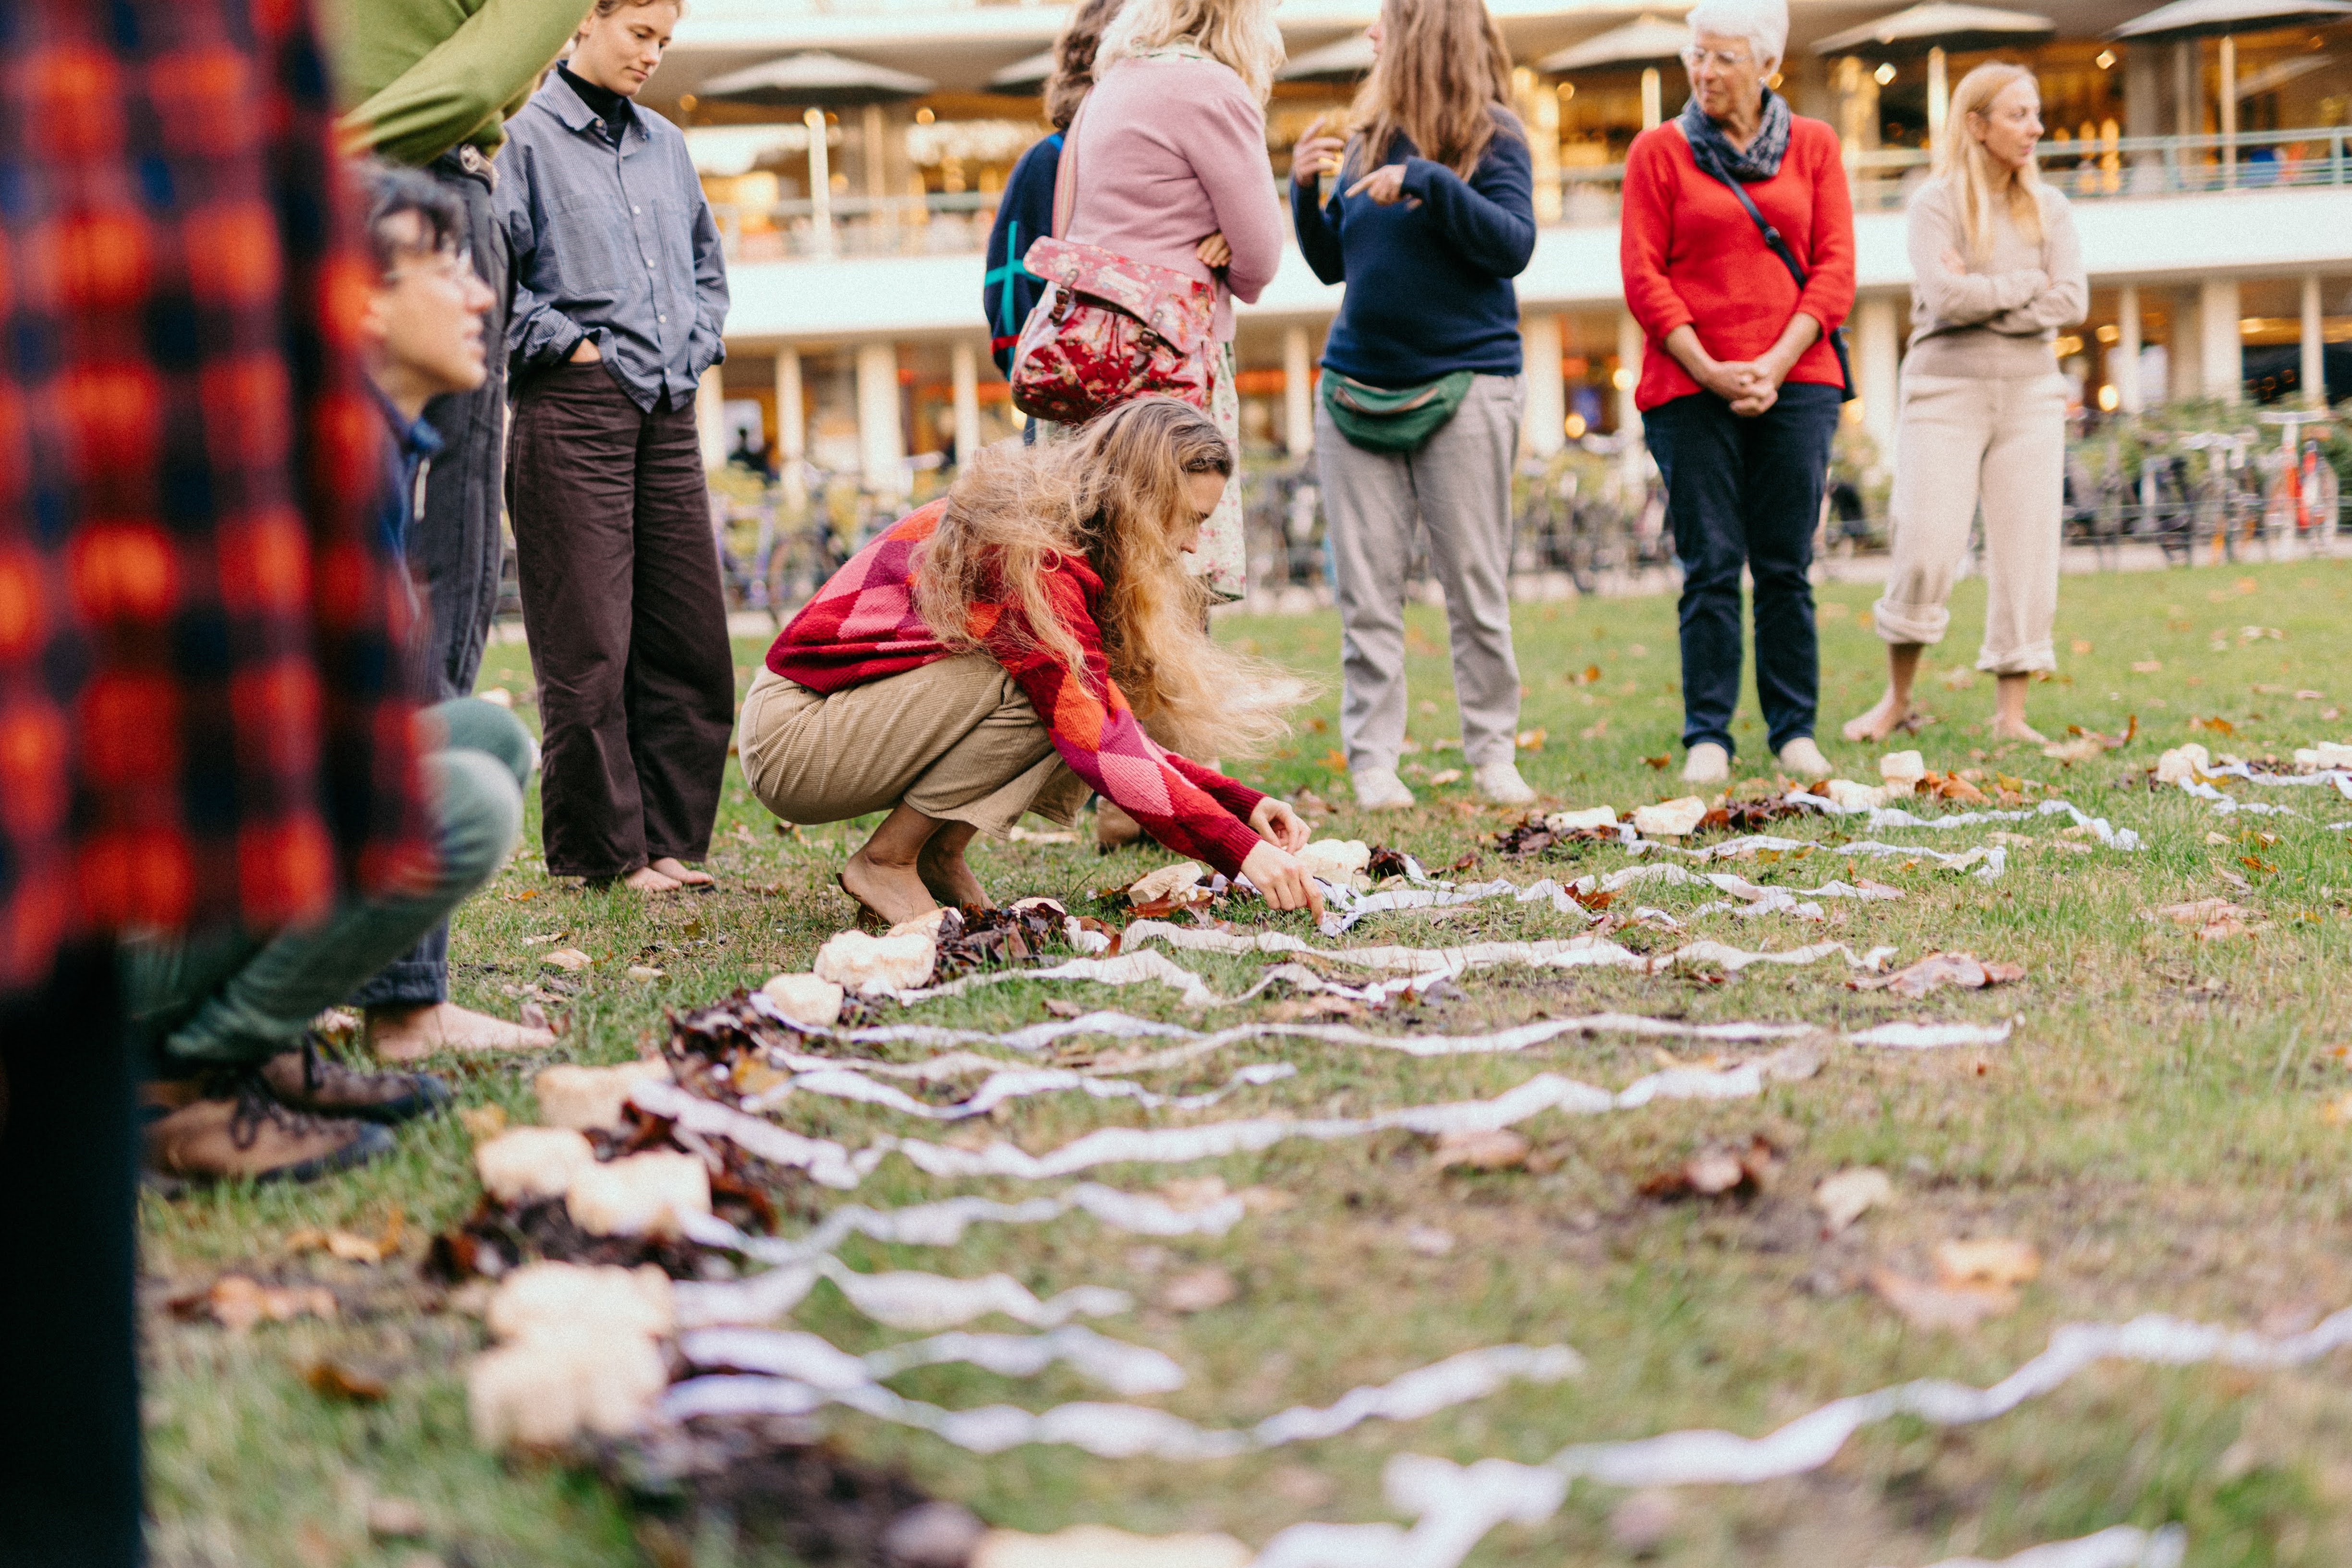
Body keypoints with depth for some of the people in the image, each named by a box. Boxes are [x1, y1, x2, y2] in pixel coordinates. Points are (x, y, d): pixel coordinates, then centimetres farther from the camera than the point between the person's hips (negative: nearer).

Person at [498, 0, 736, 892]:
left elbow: (706, 263, 28)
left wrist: (695, 344, 13)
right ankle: (598, 850, 5)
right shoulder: (526, 135, -3)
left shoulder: (665, 145, 18)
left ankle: (665, 839, 14)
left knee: (690, 640, 5)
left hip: (669, 413, 7)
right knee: (587, 646, -4)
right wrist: (564, 344, -10)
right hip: (574, 409, -6)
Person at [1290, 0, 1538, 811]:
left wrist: (1428, 183, -22)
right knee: (1367, 592, 1)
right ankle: (1373, 764, 4)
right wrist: (1306, 190, 1)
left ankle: (1493, 755, 11)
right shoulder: (1366, 138, 11)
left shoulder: (1493, 138, -2)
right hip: (1358, 382, 4)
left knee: (1476, 587, 2)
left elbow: (1513, 246, -14)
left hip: (1464, 384, -4)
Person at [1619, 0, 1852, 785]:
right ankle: (1707, 737, 2)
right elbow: (1643, 277, 0)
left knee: (1786, 566, 3)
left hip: (1794, 383, 1)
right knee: (1710, 566, -3)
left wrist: (1776, 364, -8)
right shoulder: (1659, 151, 5)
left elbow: (1835, 268, 4)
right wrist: (1709, 369, -9)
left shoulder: (1813, 146, 9)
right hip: (1690, 387, -1)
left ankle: (1796, 731, 10)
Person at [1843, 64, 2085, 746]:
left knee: (2027, 552, -2)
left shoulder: (2048, 209, 11)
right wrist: (2028, 285, -5)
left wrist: (1984, 295, -9)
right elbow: (1946, 296, -15)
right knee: (1928, 551, -9)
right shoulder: (1935, 204, -1)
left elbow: (2072, 302, -1)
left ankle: (2011, 716, 3)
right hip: (1947, 391, -4)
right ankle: (1897, 699, 9)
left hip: (2030, 391, 4)